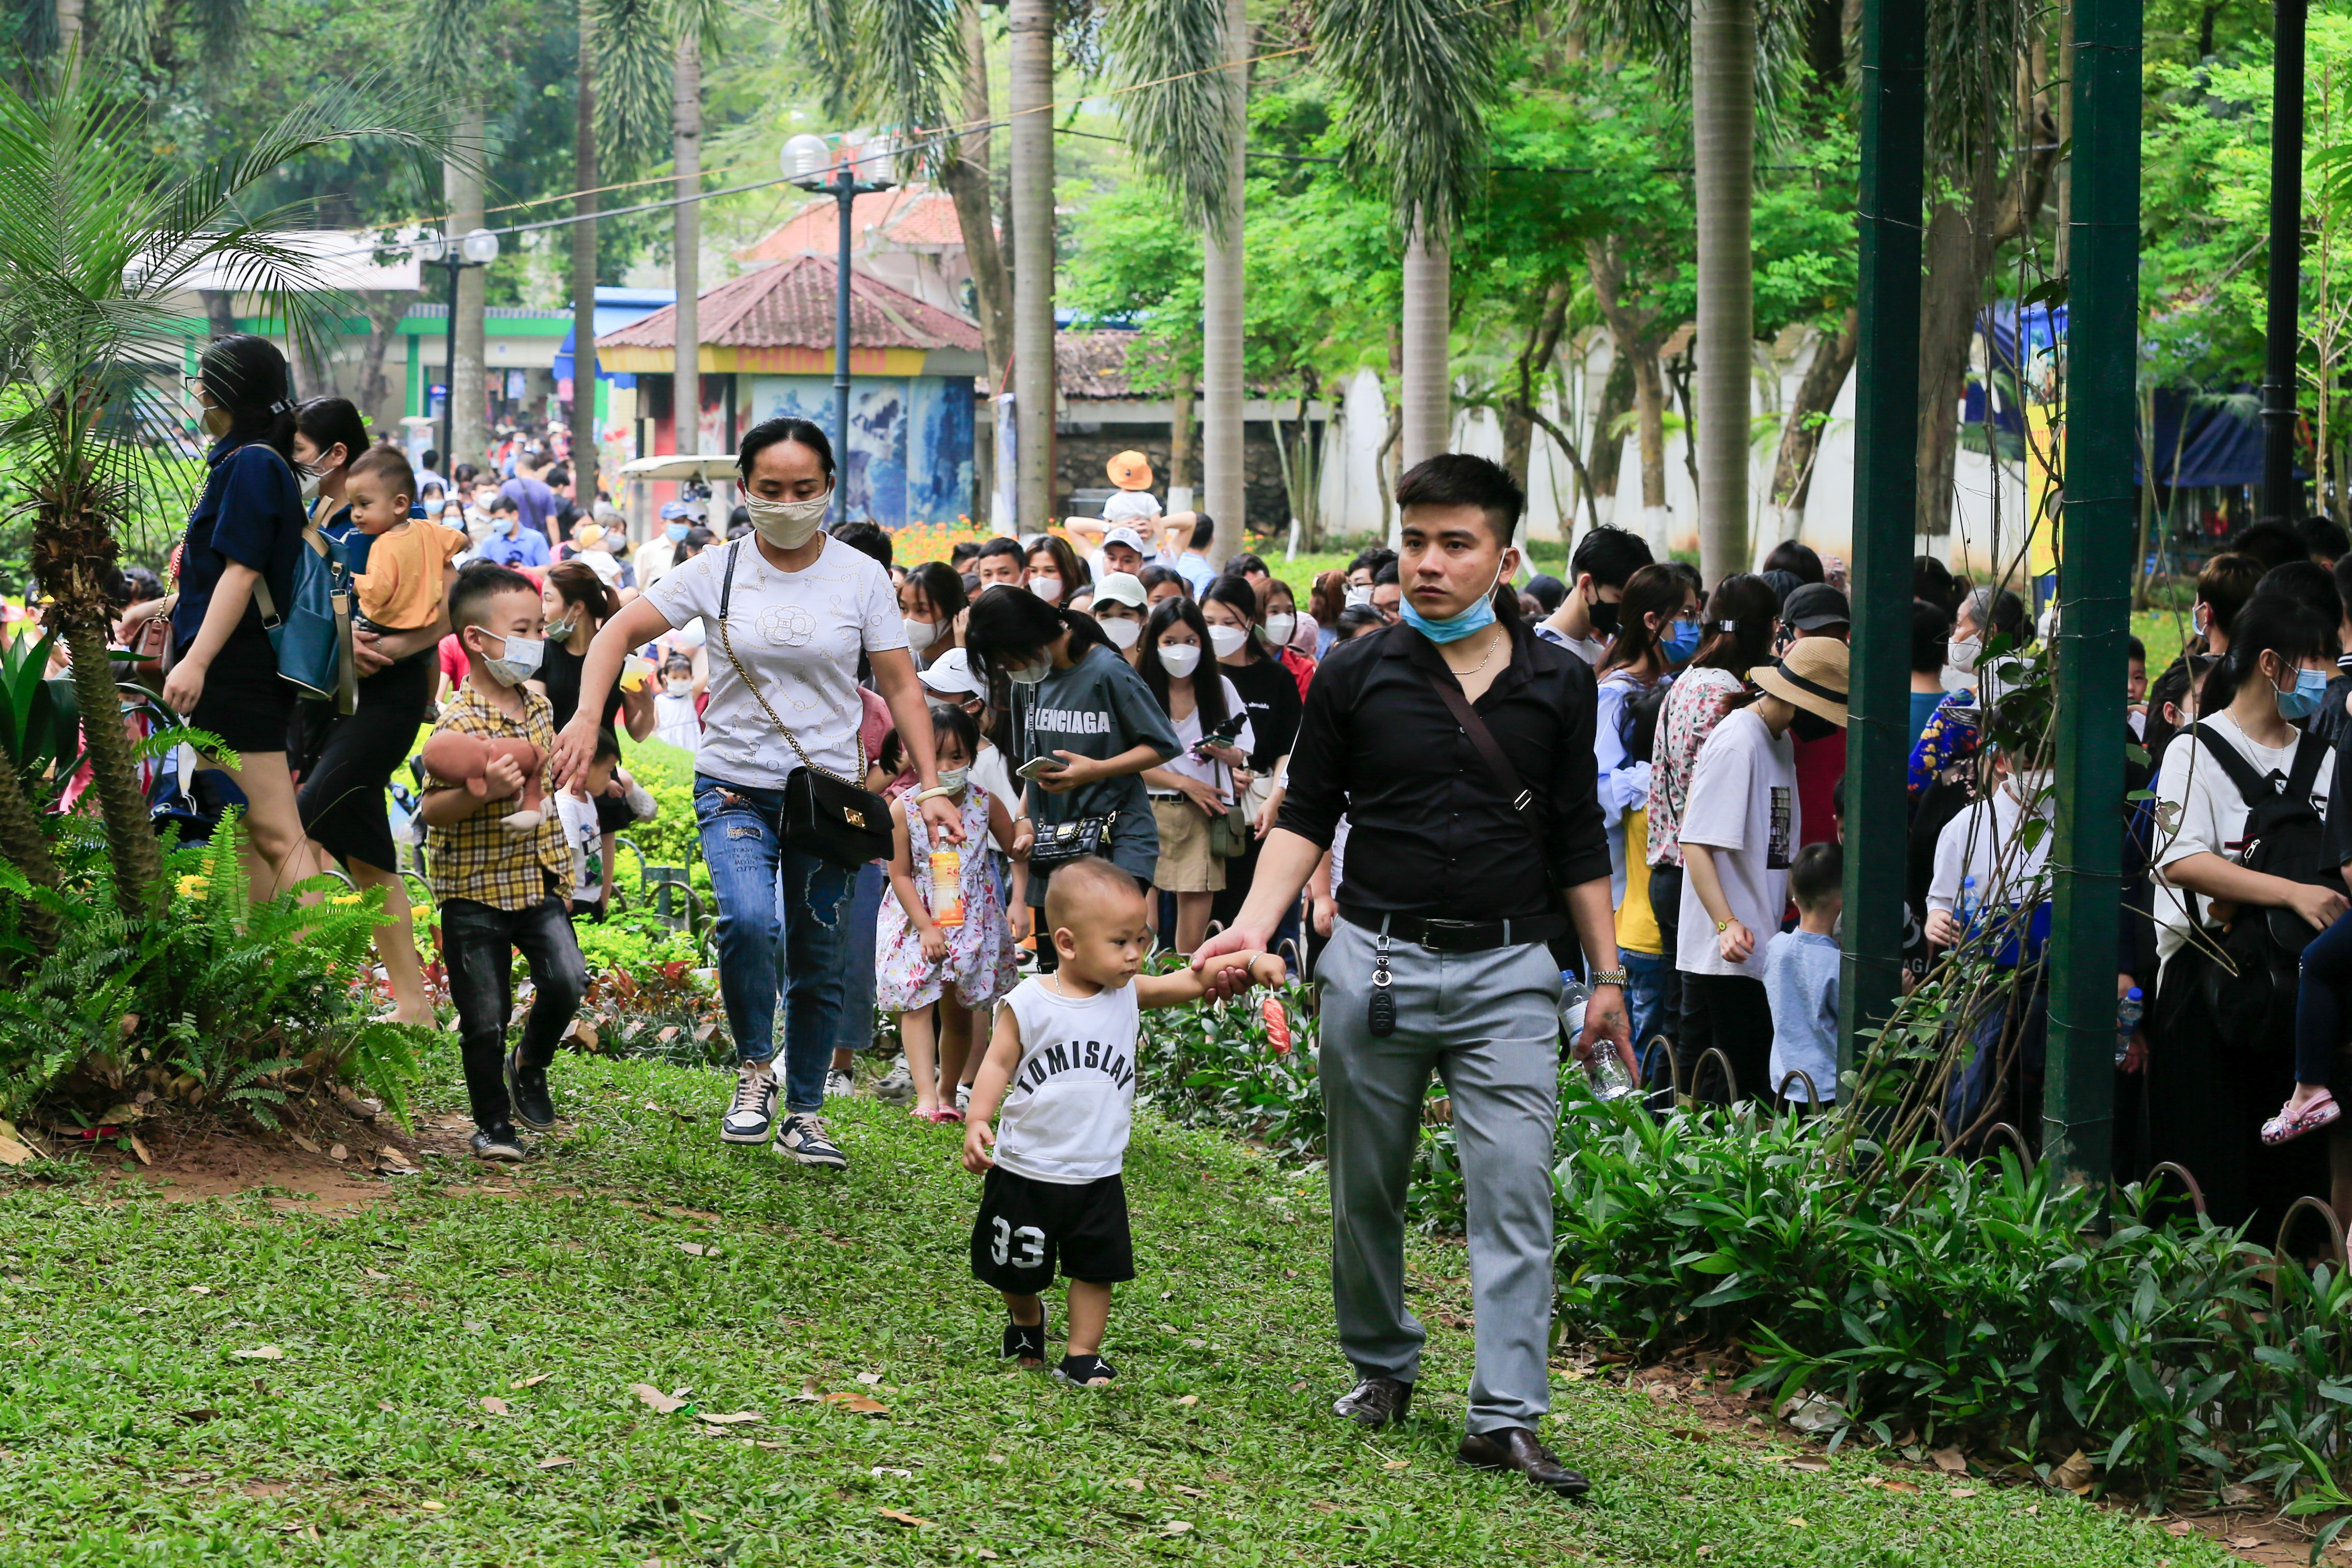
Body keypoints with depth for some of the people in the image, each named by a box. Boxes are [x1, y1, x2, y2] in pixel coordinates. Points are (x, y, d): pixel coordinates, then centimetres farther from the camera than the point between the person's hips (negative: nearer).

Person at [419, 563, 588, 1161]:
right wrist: (482, 791, -33)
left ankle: (530, 1066, 14)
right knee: (485, 1021, 1)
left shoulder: (538, 707, 8)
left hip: (538, 881, 5)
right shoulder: (458, 722, -16)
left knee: (567, 981, -15)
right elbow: (432, 810, -19)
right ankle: (493, 1125, 19)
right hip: (474, 891, -5)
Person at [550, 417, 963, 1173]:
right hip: (736, 786, -1)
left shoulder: (861, 577, 0)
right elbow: (619, 633, -2)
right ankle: (754, 1068, -2)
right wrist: (587, 717, -18)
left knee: (819, 962, 6)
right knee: (749, 920, -26)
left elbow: (901, 688, 5)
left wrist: (932, 787, -3)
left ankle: (805, 1113, 23)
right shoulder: (717, 571, -3)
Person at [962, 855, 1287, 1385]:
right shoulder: (1028, 1003, -11)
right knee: (1019, 1270, 13)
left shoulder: (1129, 994, -2)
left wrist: (1250, 962, -23)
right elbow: (999, 1064, -9)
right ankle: (1027, 1321, 42)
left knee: (1097, 1267, 0)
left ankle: (1082, 1356, 13)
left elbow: (1191, 981, -7)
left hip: (1096, 1176, 2)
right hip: (1025, 1169, -2)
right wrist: (978, 1121, -22)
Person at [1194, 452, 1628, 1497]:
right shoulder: (1356, 676, 1)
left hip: (1507, 969, 0)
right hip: (1376, 960, 0)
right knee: (1367, 1188, 10)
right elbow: (1306, 817, 6)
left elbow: (1579, 843, 12)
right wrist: (1255, 924, -8)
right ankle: (1382, 1365, 30)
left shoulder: (1558, 685, 5)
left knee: (1515, 1193, -8)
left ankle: (1506, 1417, -7)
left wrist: (1607, 978, 12)